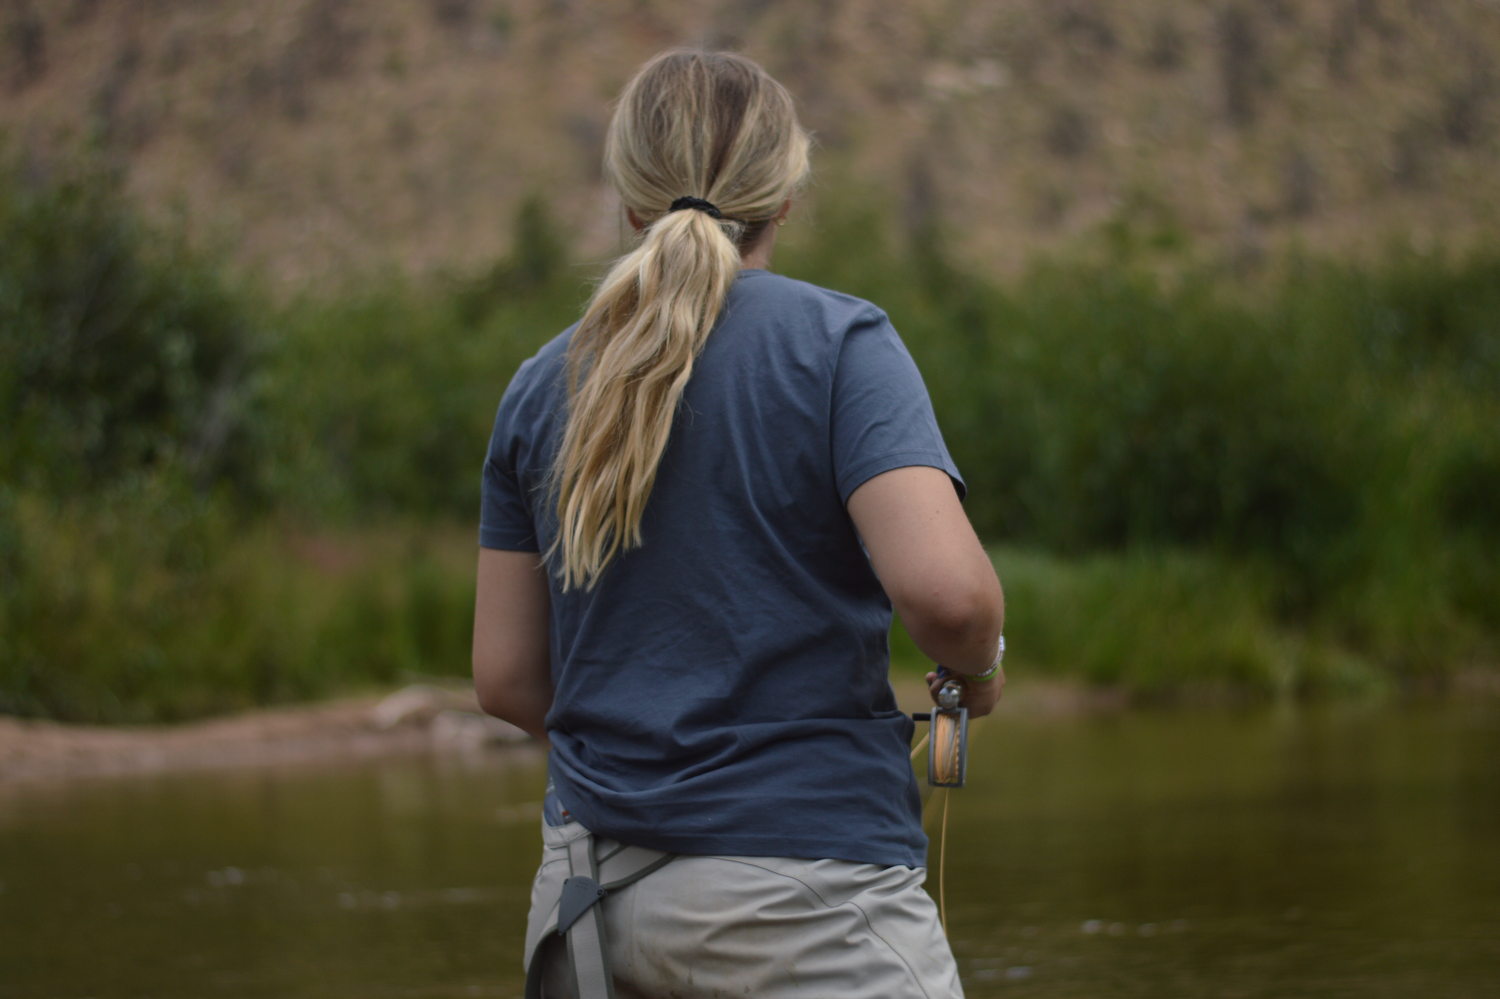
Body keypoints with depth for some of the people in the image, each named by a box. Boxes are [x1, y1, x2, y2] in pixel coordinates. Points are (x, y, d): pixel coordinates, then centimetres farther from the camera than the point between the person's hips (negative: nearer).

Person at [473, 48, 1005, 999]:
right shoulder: (835, 342, -5)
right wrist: (980, 667, 3)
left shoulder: (543, 386, 9)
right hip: (804, 887, -5)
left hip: (594, 886, 5)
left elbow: (508, 676, 11)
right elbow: (942, 586, -18)